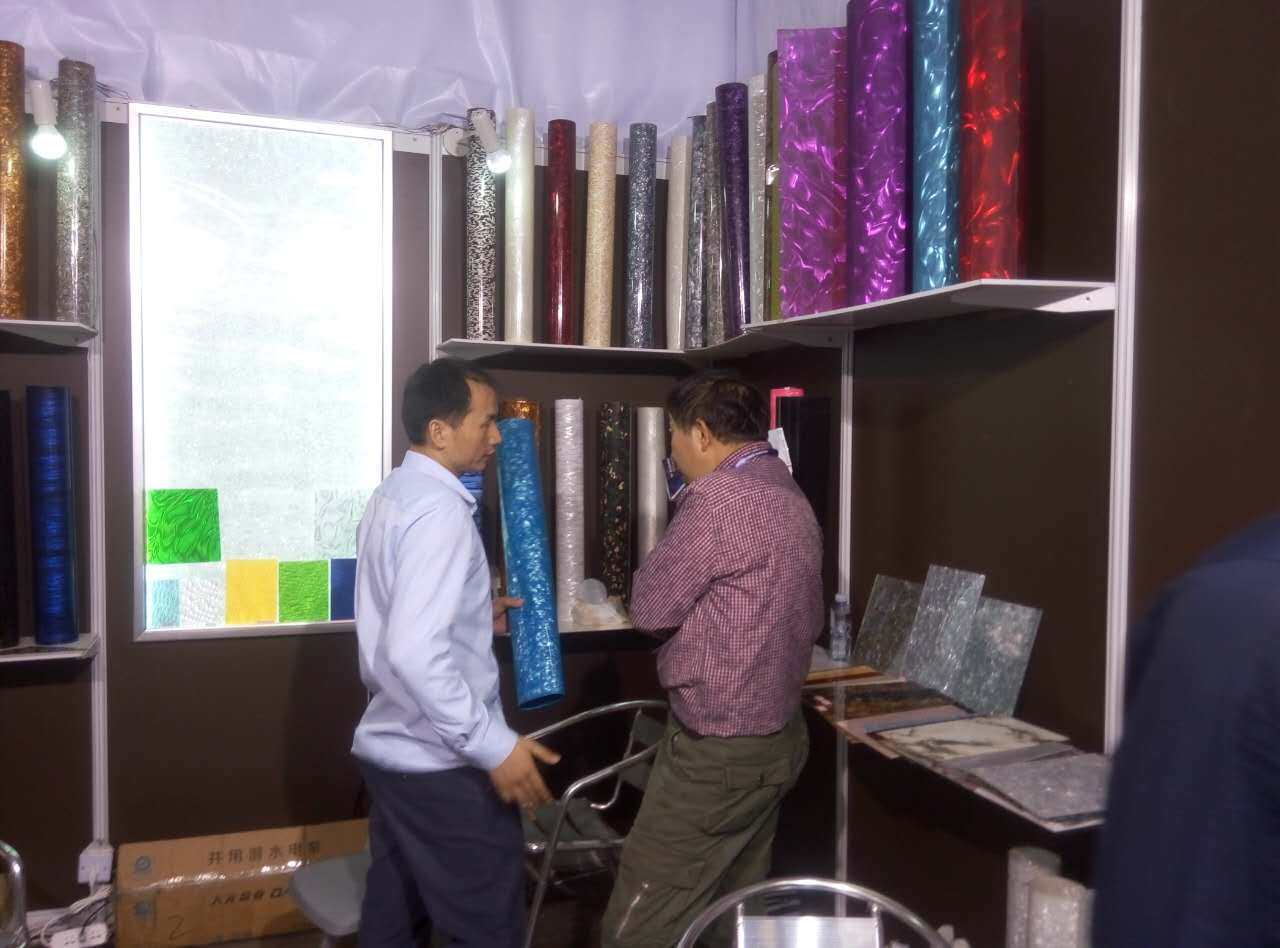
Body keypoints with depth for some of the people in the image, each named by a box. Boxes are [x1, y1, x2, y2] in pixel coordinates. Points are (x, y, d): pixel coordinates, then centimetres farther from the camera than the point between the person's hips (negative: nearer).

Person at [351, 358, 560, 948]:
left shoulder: (393, 495, 8)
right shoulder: (439, 510, -22)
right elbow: (415, 652, -31)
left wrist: (478, 614, 16)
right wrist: (494, 745, -27)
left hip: (389, 749, 9)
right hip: (442, 765, -9)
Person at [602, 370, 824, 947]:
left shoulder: (718, 497, -19)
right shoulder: (793, 498, 11)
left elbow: (649, 607, -12)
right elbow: (811, 621, 19)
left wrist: (673, 553, 6)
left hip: (717, 750, -10)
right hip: (777, 738, 10)